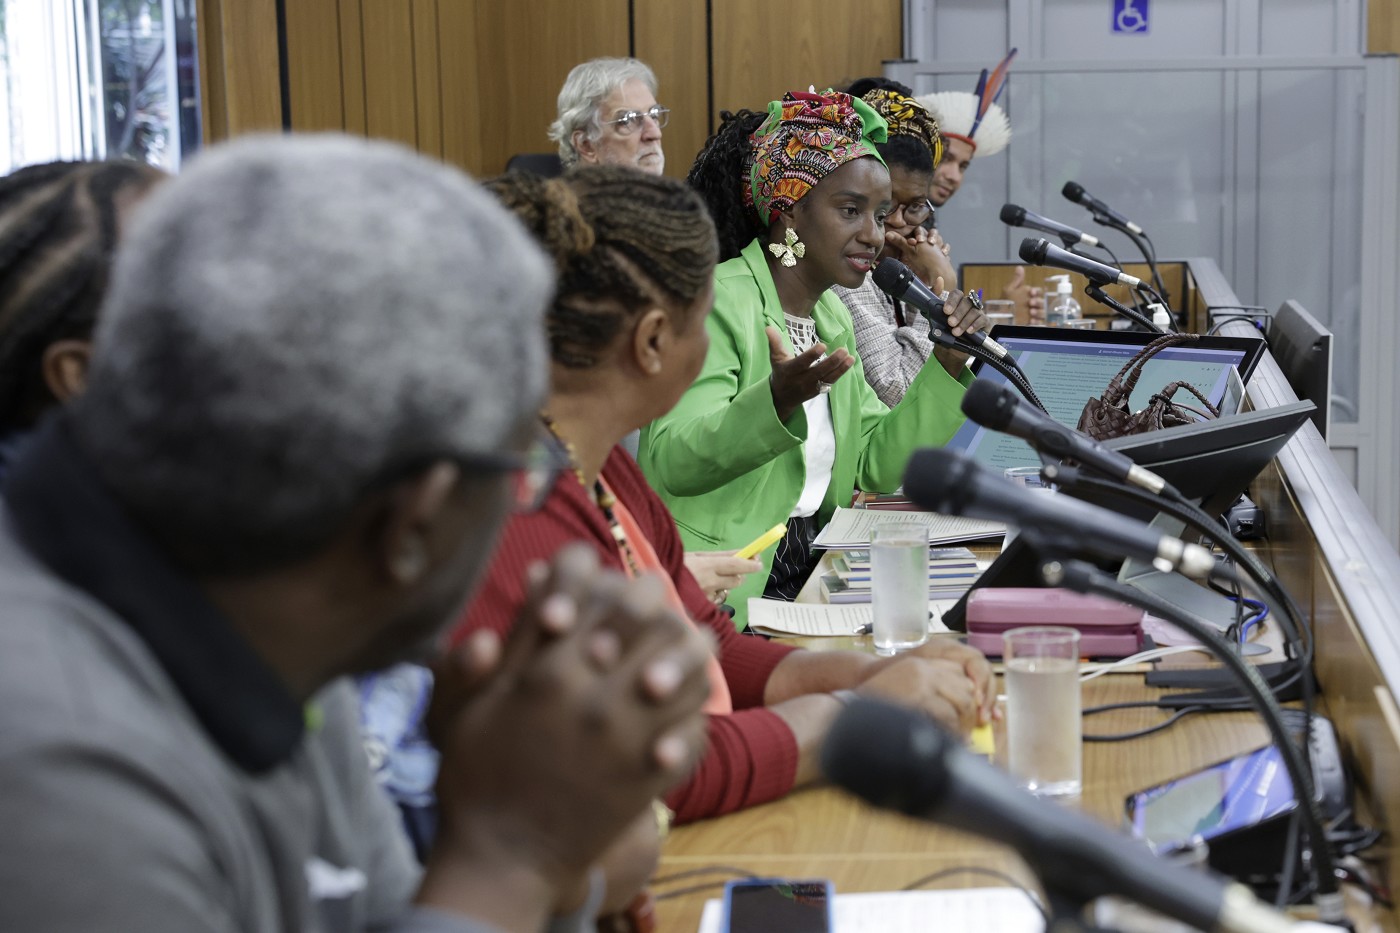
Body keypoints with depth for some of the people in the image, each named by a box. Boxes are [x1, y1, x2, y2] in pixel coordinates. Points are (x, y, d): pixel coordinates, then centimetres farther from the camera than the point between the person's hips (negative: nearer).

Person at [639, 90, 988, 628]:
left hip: (809, 575, 9)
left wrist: (949, 363, 4)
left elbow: (877, 467, 14)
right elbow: (672, 462, -25)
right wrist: (777, 401, -41)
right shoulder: (716, 304, -12)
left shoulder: (832, 317, 15)